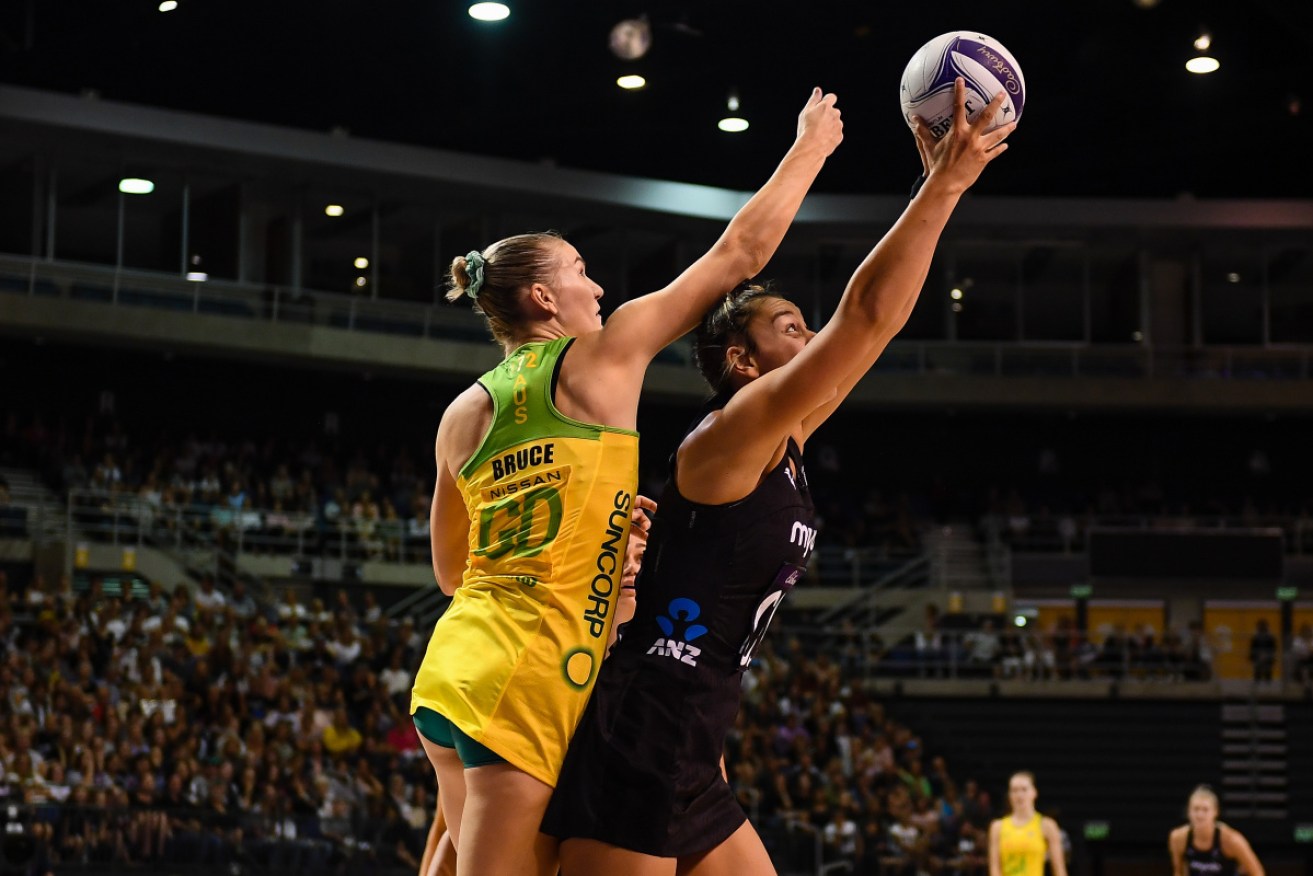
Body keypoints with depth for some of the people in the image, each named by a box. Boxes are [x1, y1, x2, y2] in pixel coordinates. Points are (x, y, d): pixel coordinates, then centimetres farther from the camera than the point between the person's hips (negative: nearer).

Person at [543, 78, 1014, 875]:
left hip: (689, 764, 10)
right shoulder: (731, 436, -11)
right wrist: (945, 186, -13)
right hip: (636, 748, -10)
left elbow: (872, 324, 19)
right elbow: (867, 317, -18)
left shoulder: (787, 443, 14)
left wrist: (938, 187, 17)